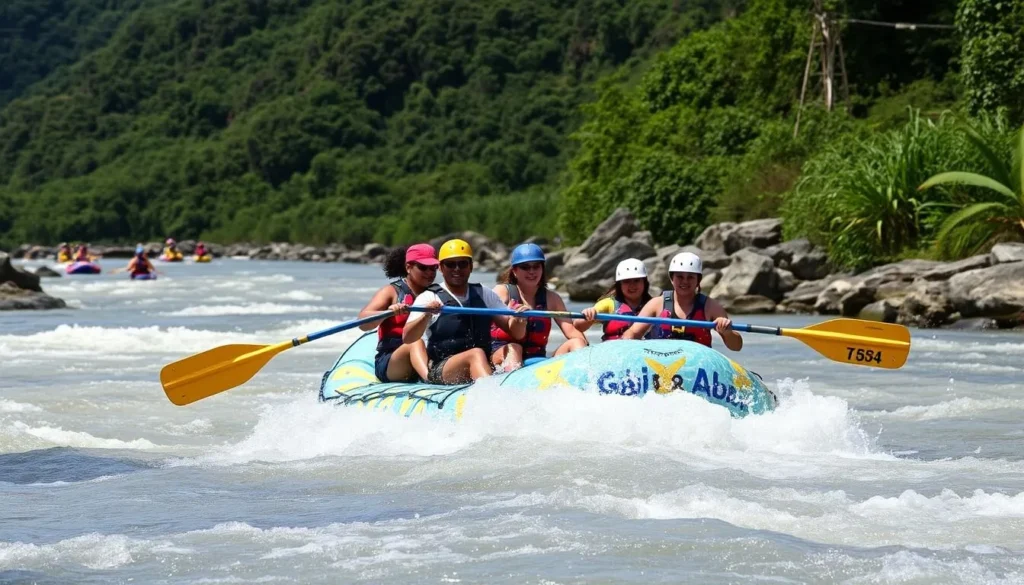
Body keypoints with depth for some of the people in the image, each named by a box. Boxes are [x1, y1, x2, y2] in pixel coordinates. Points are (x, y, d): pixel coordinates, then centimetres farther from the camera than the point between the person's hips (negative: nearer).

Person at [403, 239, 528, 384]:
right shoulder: (428, 298, 5)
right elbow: (407, 339, -8)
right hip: (440, 371, -5)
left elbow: (517, 334, 12)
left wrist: (519, 320, -10)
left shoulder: (484, 295, 17)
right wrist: (426, 315, -26)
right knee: (476, 354, -33)